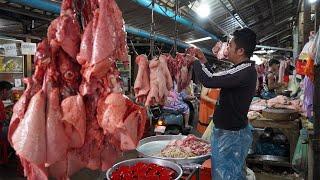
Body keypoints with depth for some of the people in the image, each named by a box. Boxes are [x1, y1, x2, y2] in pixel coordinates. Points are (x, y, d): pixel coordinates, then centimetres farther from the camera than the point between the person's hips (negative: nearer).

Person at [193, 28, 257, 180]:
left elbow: (209, 80, -31)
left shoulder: (245, 71, -25)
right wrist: (203, 61, 12)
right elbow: (218, 78, 19)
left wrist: (195, 61, -14)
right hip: (232, 130, 10)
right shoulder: (246, 69, 8)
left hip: (230, 134, -10)